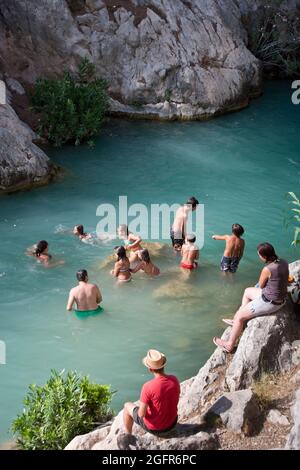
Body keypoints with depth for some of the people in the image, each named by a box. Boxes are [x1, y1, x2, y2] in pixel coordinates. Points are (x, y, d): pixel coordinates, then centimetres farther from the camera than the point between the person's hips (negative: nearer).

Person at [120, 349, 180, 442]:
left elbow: (141, 414, -23)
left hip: (153, 427, -4)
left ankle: (128, 436, 38)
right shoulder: (174, 380, -15)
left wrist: (142, 408, -2)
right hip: (172, 424, 5)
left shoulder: (148, 387, -31)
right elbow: (175, 401, 2)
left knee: (127, 406, 20)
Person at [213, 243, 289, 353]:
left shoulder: (267, 269, -28)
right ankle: (238, 321, 39)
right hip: (281, 299, 9)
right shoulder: (284, 263, -6)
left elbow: (261, 286, -10)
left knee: (239, 316, 8)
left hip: (268, 302, -9)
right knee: (247, 291, 28)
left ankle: (230, 345, 23)